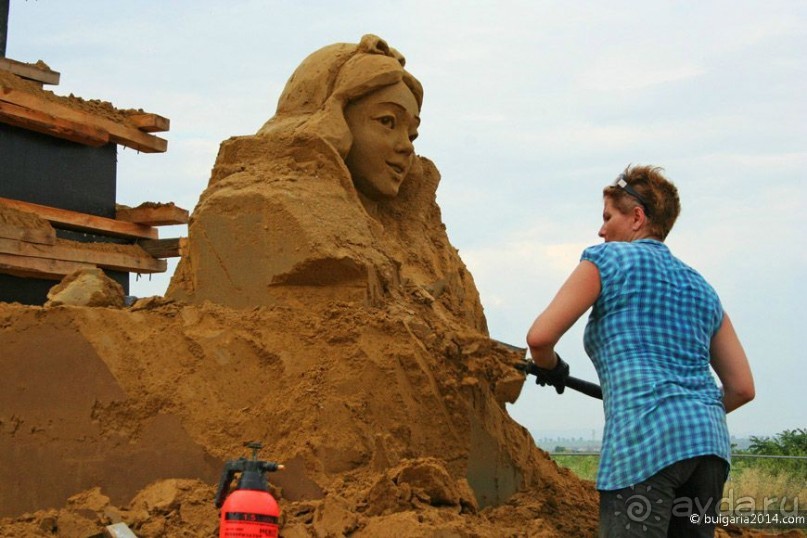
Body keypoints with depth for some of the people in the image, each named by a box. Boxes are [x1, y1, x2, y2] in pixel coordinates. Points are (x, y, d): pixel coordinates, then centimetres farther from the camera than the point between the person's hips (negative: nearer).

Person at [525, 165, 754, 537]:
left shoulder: (608, 259, 6)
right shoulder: (701, 287, 23)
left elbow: (540, 337, -4)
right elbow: (742, 388, 18)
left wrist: (550, 367, 18)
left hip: (644, 438, -7)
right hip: (709, 439, 7)